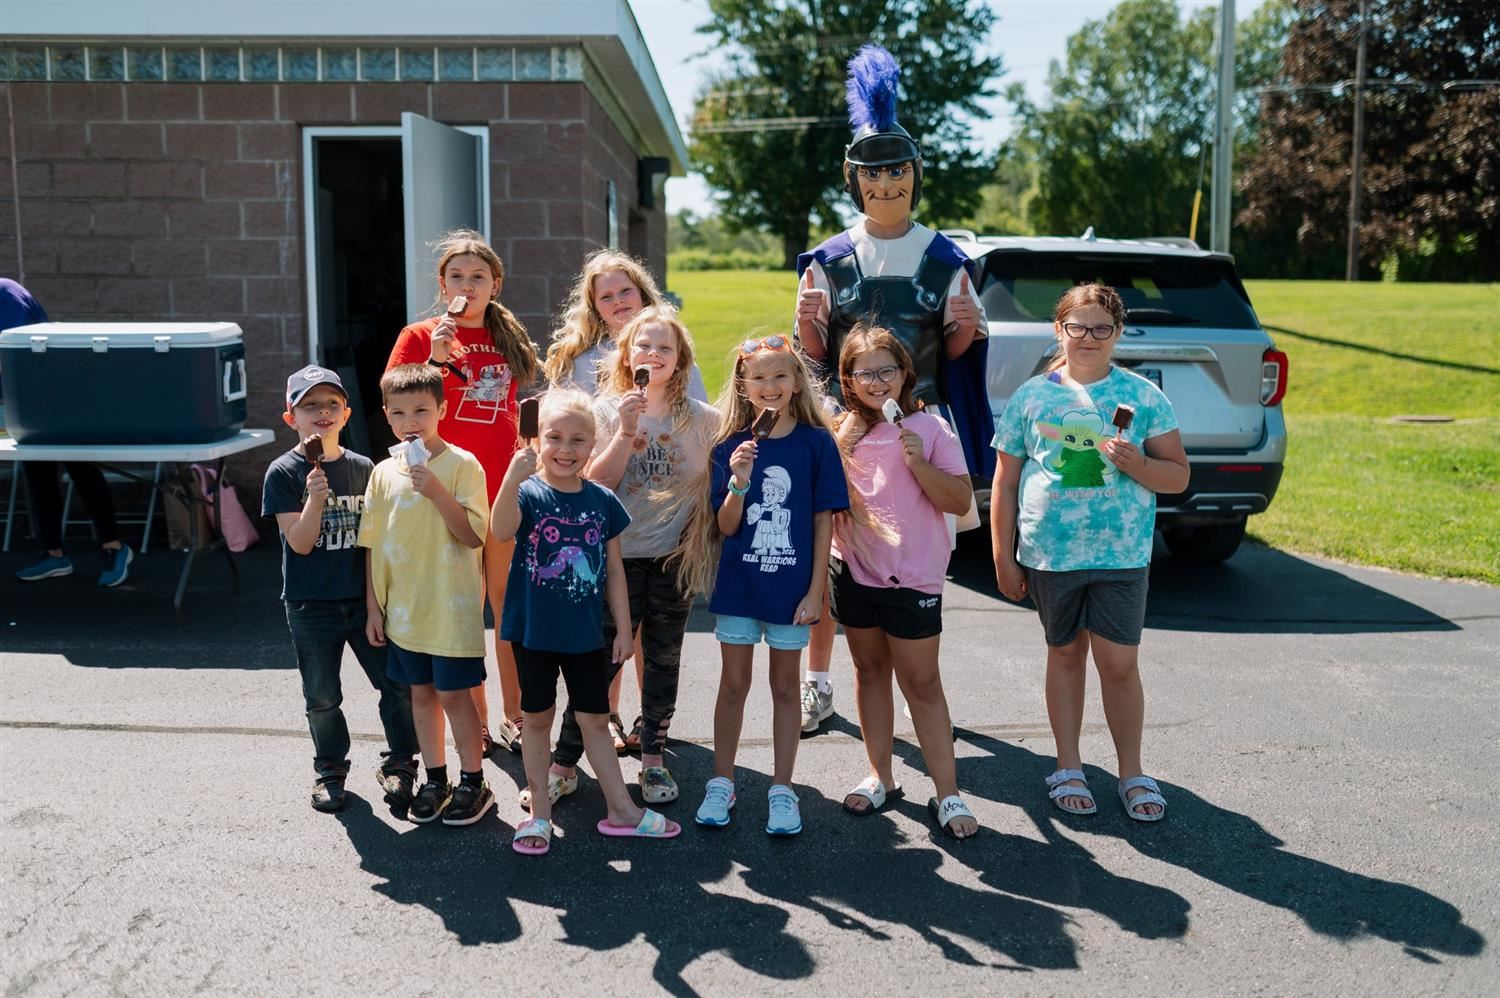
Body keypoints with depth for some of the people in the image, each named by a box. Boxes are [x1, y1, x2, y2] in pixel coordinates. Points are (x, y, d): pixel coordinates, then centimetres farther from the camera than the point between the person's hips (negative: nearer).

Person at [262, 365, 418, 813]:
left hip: (364, 597, 2)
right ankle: (330, 770, 32)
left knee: (398, 686, 3)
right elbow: (300, 543, -13)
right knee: (322, 697, 12)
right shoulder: (284, 473, -7)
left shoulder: (363, 468, 2)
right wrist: (315, 498, -28)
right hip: (311, 604, -2)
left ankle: (398, 765, 21)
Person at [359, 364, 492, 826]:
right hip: (402, 609, 5)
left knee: (453, 693, 2)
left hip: (451, 606, -5)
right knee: (420, 692, 15)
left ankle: (473, 783, 18)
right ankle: (435, 780, 29)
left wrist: (436, 492, -26)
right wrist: (373, 604, 6)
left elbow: (474, 536, -16)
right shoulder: (384, 472, 4)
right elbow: (372, 544, 8)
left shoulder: (462, 464, -10)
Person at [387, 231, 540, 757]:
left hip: (506, 489, 3)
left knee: (511, 605, 7)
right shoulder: (420, 337, 1)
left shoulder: (509, 337, 11)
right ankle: (477, 721, 18)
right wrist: (437, 359, -16)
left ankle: (513, 717, 20)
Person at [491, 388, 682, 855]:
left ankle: (621, 810, 23)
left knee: (595, 720, 12)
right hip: (534, 630, -2)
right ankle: (539, 812, 24)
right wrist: (512, 478, -47)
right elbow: (500, 531, -32)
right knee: (537, 718, 11)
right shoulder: (528, 493, -10)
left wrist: (623, 628, 4)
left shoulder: (602, 501, 0)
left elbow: (614, 570, 5)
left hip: (586, 633, 2)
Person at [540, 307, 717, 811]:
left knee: (663, 661, 12)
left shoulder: (702, 418, 0)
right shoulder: (606, 411, -2)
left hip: (675, 560, 2)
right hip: (618, 557, -1)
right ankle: (563, 764, 12)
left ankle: (653, 759, 27)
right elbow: (595, 485, -12)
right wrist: (627, 431, -20)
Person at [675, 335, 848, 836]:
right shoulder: (730, 446, -3)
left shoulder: (816, 442, -6)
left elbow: (824, 521, -4)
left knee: (784, 685, 12)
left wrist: (816, 590, -7)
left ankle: (782, 789, 24)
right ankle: (721, 782, 26)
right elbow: (725, 526, -5)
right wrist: (738, 481, -23)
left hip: (791, 586, -1)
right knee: (733, 684, 13)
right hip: (739, 584, 1)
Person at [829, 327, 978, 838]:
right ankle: (880, 777, 27)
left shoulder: (930, 428, -5)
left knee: (922, 683, 1)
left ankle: (947, 793, 9)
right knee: (869, 671, 14)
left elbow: (961, 500, -9)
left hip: (912, 577, -4)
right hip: (854, 572, 4)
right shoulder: (842, 433, 5)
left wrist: (918, 463, -21)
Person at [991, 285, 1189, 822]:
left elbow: (1178, 476, 3)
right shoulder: (1032, 396, 2)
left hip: (1122, 556, -1)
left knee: (1120, 664, 2)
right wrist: (1004, 557, 2)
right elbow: (1004, 484, 5)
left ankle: (1132, 772, 20)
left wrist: (1135, 462, -18)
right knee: (1065, 655, 13)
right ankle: (1068, 768, 26)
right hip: (1049, 555, 1)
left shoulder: (1143, 396, 1)